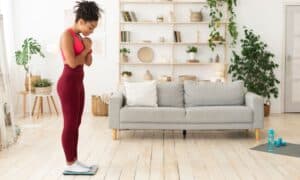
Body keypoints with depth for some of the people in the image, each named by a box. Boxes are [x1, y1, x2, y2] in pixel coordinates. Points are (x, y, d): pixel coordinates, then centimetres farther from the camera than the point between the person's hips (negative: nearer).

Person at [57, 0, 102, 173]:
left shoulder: (80, 37, 15)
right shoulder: (67, 35, -14)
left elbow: (88, 62, 16)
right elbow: (72, 63, -21)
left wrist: (89, 47, 0)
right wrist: (86, 48, -6)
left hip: (78, 84, 10)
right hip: (68, 84, -10)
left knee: (76, 124, 13)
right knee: (70, 125, -1)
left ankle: (74, 160, 22)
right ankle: (70, 164, 9)